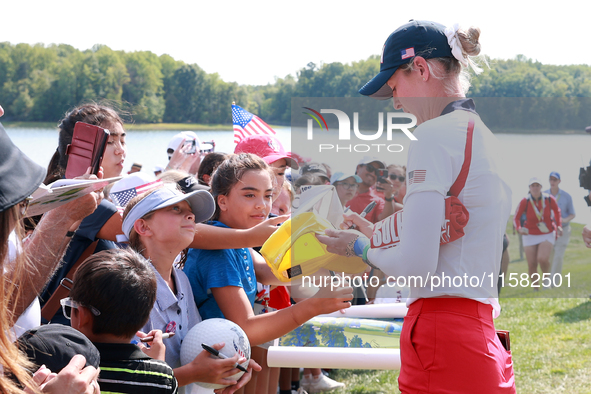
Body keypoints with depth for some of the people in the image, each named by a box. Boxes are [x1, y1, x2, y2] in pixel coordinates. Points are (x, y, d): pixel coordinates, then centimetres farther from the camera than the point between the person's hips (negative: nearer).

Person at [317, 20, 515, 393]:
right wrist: (377, 235, 25)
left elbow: (415, 265, -17)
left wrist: (360, 247, 2)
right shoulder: (486, 136, 17)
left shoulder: (435, 134, -10)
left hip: (443, 339, -9)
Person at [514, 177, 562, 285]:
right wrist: (519, 229, -25)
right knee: (532, 265, -3)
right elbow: (516, 218, -5)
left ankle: (546, 276, 8)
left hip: (547, 235, 0)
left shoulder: (549, 199, -9)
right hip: (530, 235, 0)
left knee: (543, 259, -23)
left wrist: (559, 226, 2)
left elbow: (557, 211, 12)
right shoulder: (524, 202, -13)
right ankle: (536, 289, 15)